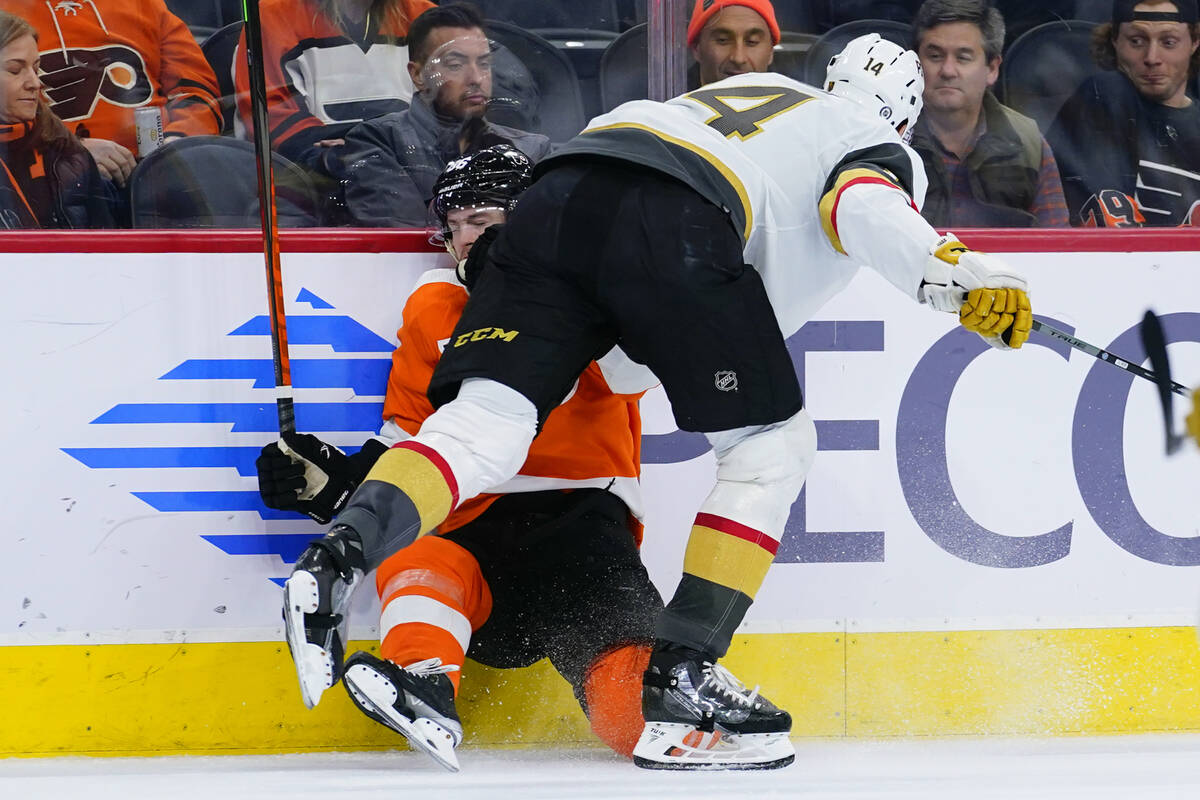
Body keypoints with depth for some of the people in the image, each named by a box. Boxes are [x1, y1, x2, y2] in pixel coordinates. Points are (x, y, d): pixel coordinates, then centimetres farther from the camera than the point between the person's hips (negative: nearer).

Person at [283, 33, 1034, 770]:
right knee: (772, 442, 9)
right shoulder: (889, 155, 22)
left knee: (485, 423, -2)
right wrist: (958, 273, -13)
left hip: (559, 193, 6)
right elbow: (862, 207, -2)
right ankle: (679, 677, -1)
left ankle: (339, 554, -29)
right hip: (671, 227, -5)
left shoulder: (754, 88, 42)